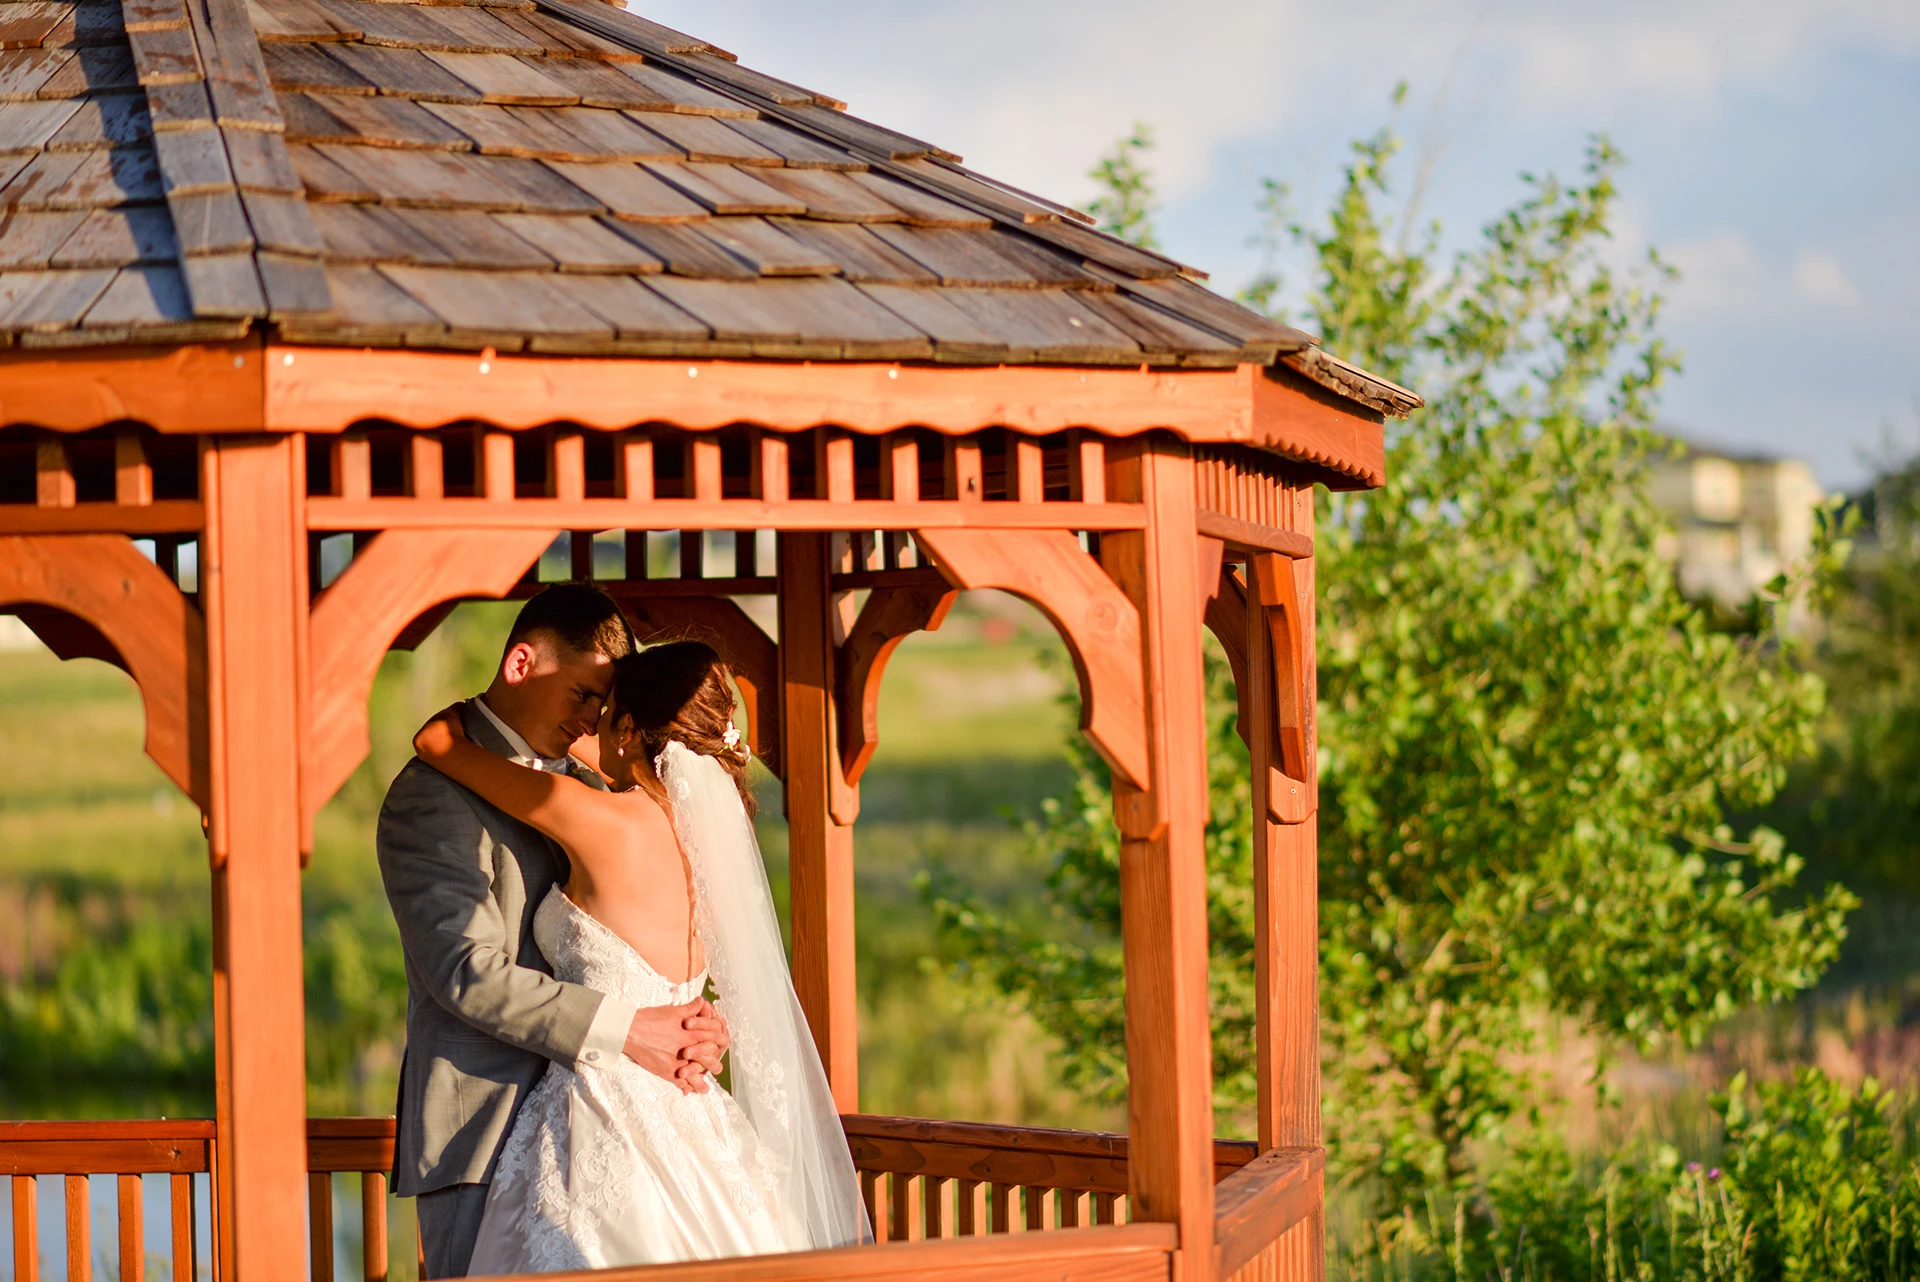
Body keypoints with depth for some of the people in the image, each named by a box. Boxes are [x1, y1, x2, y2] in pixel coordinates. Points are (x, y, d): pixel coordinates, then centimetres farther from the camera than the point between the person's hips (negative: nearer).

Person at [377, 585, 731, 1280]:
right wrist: (623, 1032, -21)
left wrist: (691, 1020, -6)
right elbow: (470, 973, -19)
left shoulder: (586, 789, 17)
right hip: (482, 1137, -7)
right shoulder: (433, 797, -10)